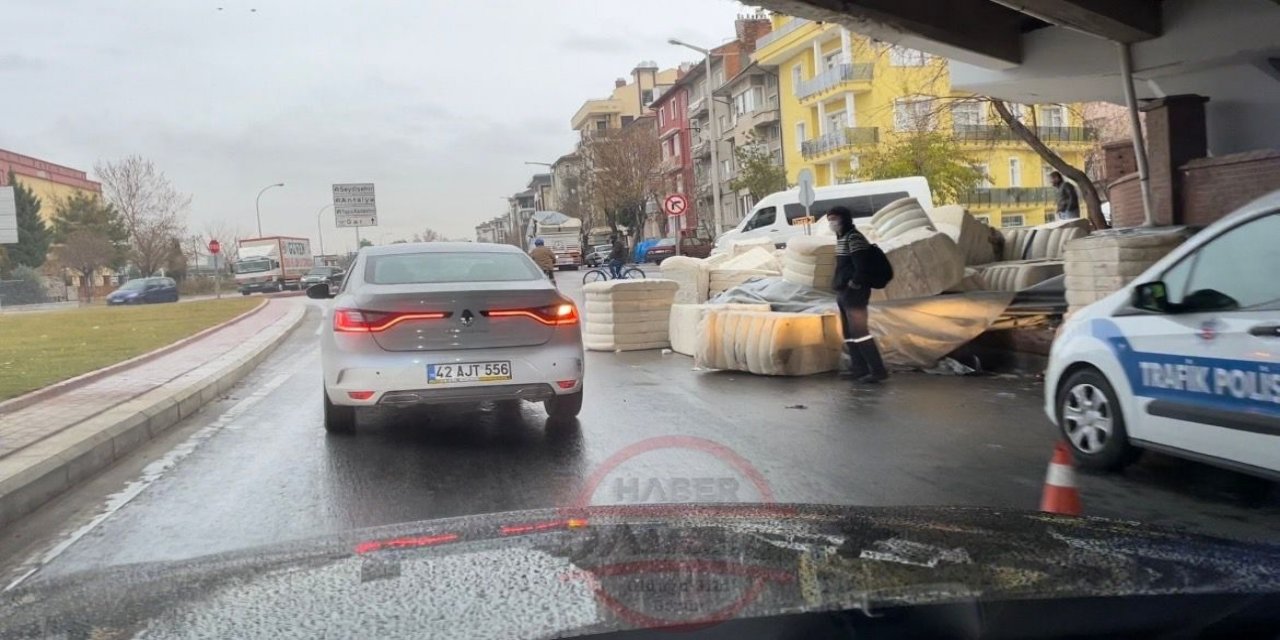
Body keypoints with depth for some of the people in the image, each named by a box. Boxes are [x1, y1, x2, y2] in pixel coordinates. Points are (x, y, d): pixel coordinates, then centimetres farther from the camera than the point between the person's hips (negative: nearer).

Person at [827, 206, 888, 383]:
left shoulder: (854, 237, -15)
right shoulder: (842, 237, 16)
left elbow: (861, 266, -23)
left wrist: (854, 284, -17)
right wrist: (839, 285, 12)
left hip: (854, 292, -10)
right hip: (843, 292, 10)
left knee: (859, 330, -11)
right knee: (849, 332, 13)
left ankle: (878, 370, -10)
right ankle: (859, 368, 19)